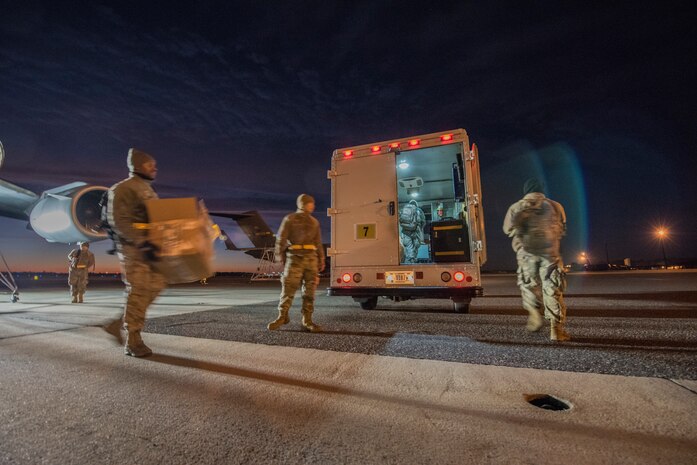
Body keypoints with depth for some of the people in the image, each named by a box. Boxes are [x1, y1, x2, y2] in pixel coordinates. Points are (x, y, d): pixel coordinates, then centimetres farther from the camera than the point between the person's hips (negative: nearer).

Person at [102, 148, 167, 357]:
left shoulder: (148, 189, 19)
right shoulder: (123, 189, -9)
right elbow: (119, 221, -19)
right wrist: (141, 243, -27)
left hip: (146, 247, 9)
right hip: (133, 248, -9)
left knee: (157, 284, 8)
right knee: (138, 291, -6)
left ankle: (121, 324, 19)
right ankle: (132, 341, 5)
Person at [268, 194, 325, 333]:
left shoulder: (314, 222, 18)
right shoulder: (290, 219, 4)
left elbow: (318, 243, 18)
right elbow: (281, 239, 0)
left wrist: (321, 261, 13)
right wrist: (280, 256, -5)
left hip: (311, 258, 4)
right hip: (295, 258, -4)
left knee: (309, 291, 3)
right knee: (288, 289, -3)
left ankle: (307, 320, 10)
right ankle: (282, 317, 14)